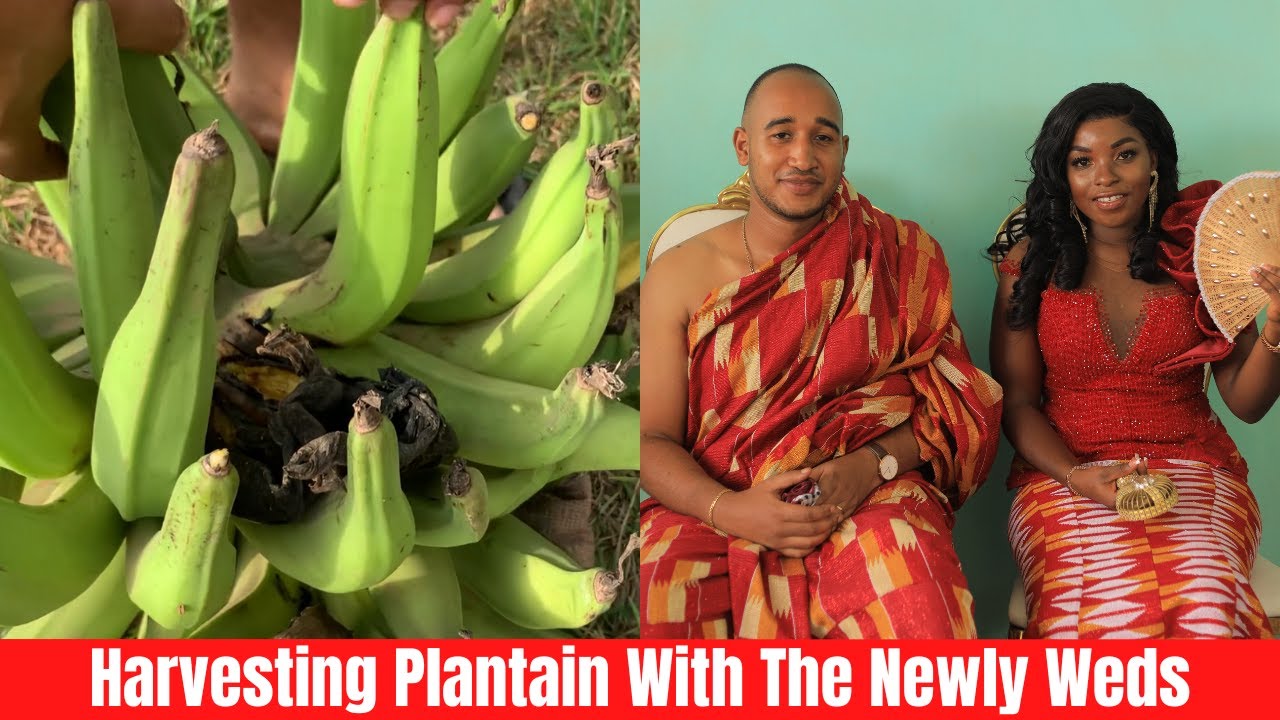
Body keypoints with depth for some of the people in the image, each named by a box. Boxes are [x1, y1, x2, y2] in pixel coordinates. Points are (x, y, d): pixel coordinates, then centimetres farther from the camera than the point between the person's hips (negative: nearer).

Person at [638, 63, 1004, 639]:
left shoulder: (902, 259, 10)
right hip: (713, 507, 1)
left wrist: (872, 465, -13)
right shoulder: (679, 275, 7)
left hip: (874, 499, 0)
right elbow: (652, 439, 4)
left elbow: (956, 406, 8)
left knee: (918, 612, -34)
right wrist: (728, 510, -16)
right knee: (655, 612, -31)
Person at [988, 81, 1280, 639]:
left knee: (1207, 608, -31)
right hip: (1064, 471, -1)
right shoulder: (1032, 260, 4)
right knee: (1113, 611, -32)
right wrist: (1079, 477, -13)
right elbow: (1015, 402, 4)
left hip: (1192, 467, 1)